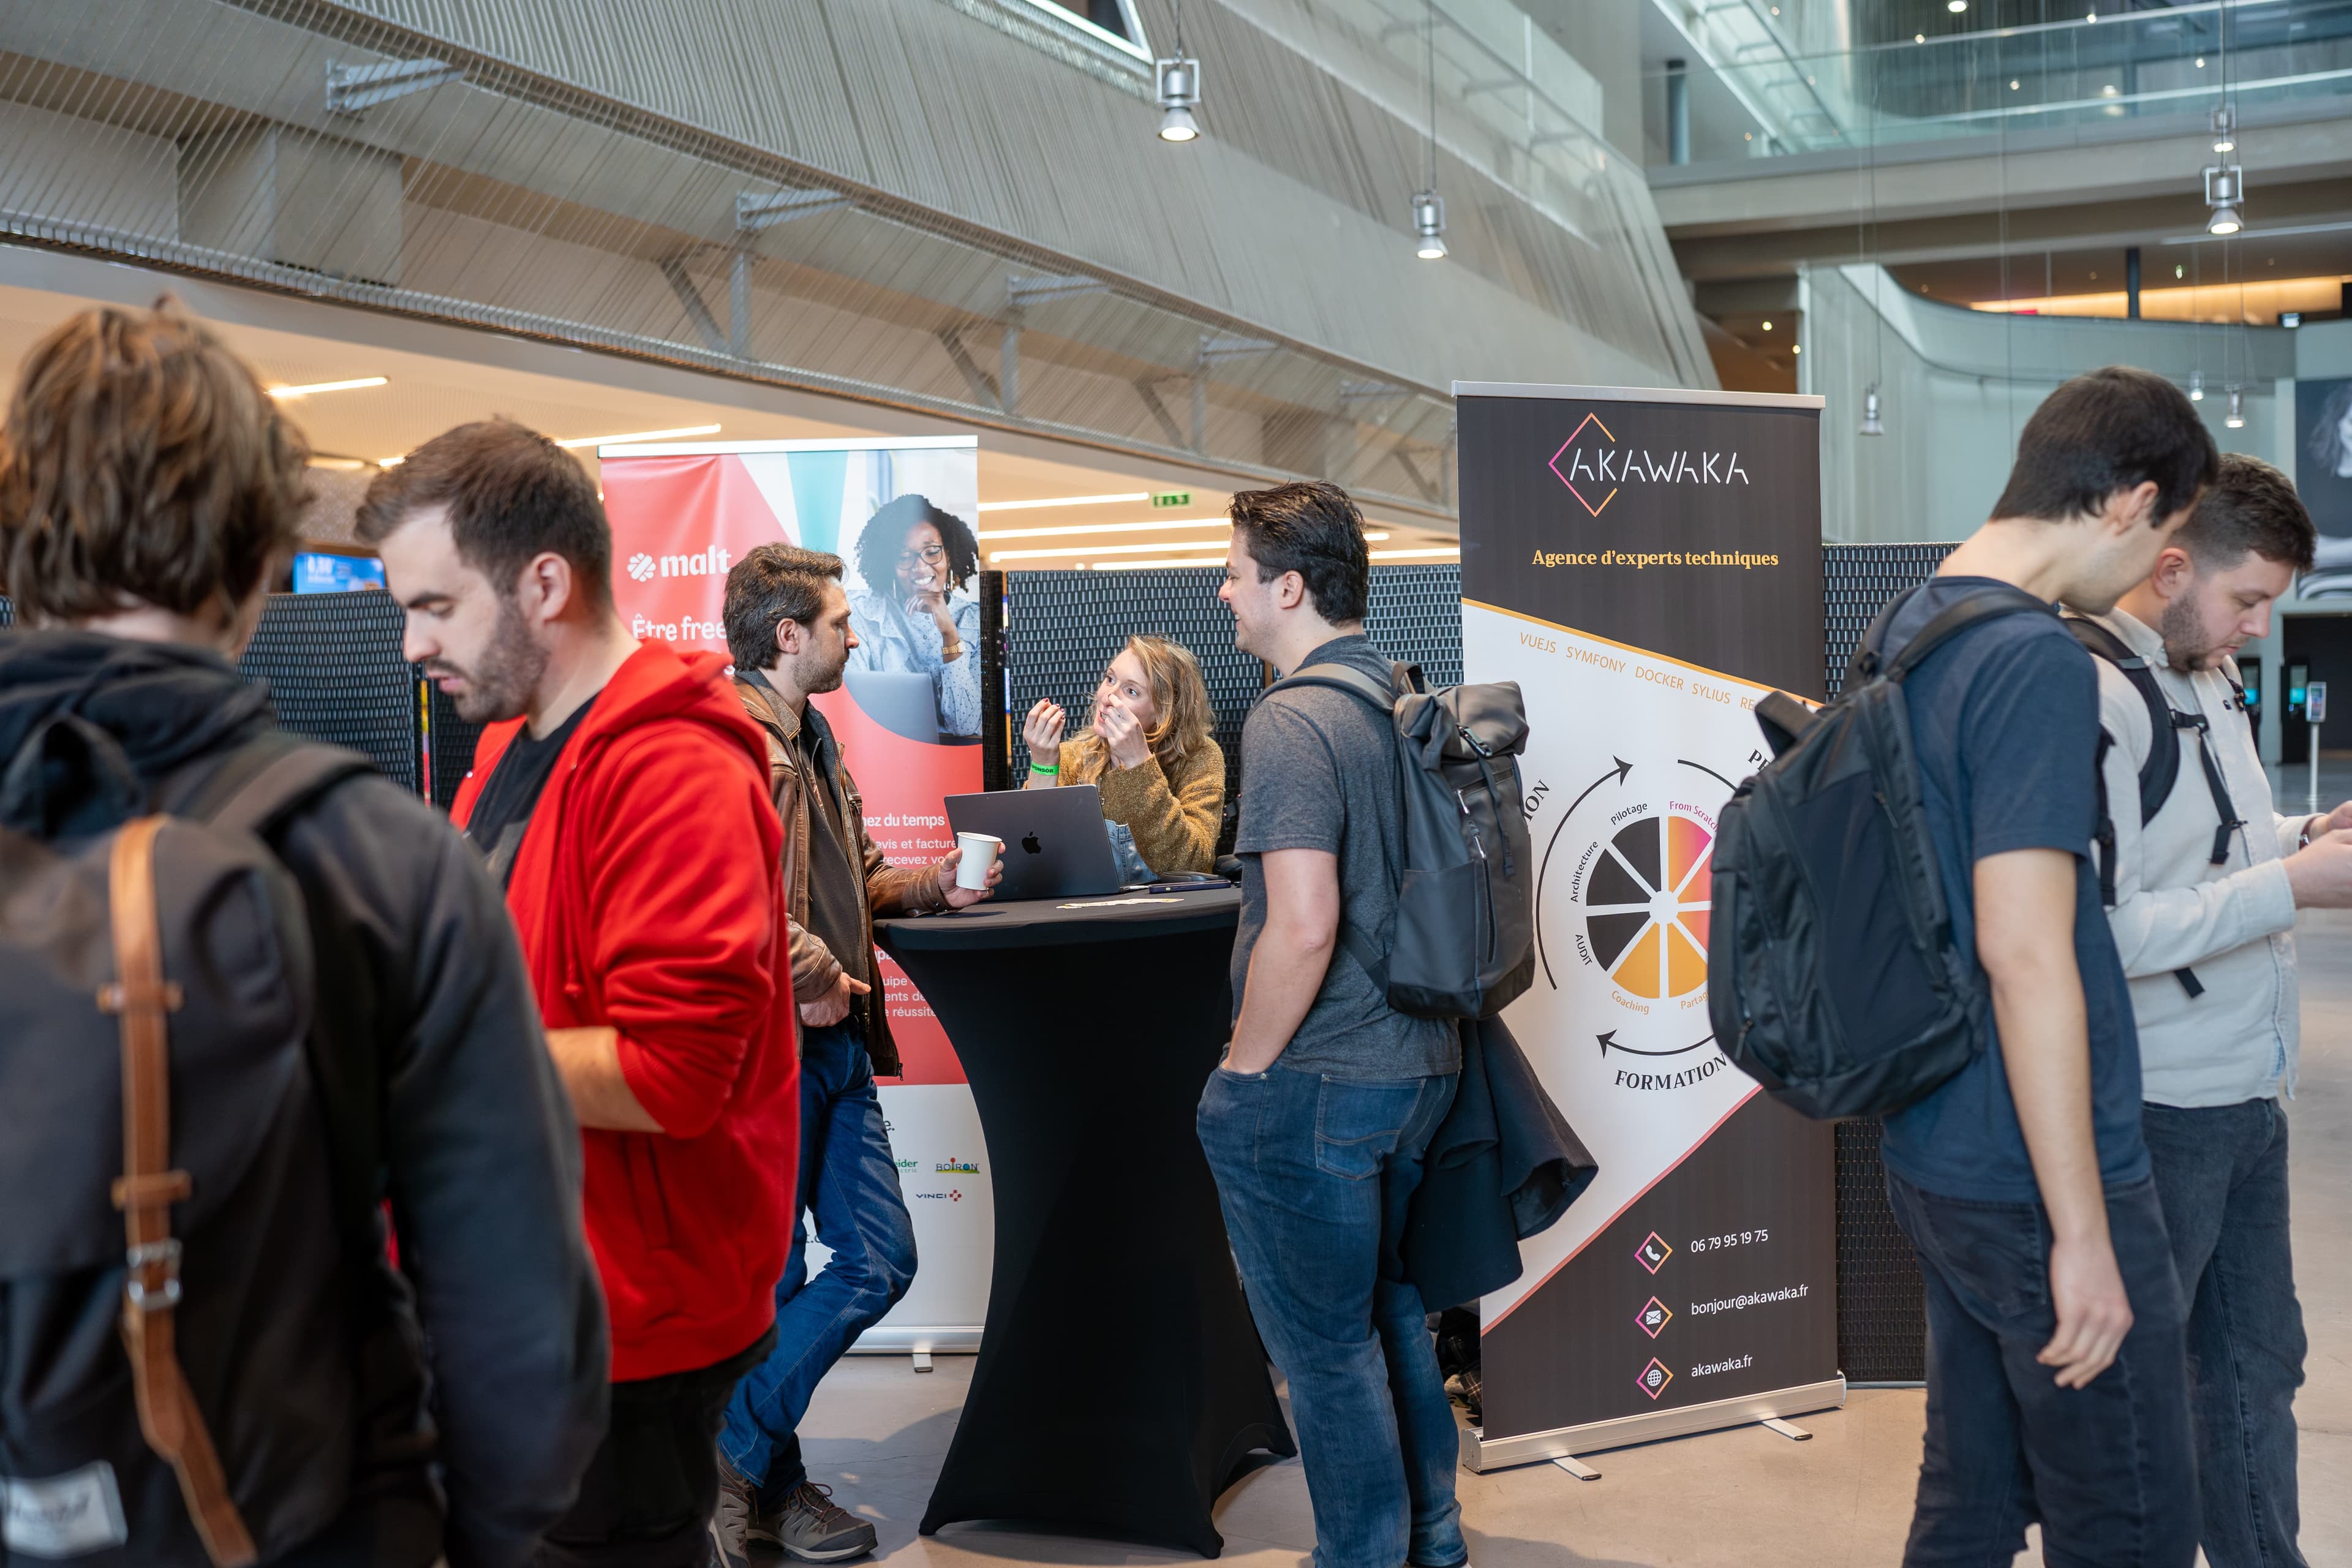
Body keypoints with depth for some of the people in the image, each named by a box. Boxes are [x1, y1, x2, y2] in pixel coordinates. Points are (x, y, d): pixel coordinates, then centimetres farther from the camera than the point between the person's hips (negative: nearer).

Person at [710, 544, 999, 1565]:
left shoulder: (812, 740, 19)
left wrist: (932, 885, 11)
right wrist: (813, 974, -22)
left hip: (836, 1047, 10)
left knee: (880, 1262, 10)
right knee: (772, 1281, 1)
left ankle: (764, 1479, 23)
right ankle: (737, 1467, 21)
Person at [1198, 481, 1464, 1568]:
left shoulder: (1291, 723, -19)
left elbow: (1303, 927, -26)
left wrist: (1243, 1069, -14)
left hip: (1316, 1085, -9)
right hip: (1418, 1064, 9)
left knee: (1326, 1347, 6)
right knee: (1391, 1315, 22)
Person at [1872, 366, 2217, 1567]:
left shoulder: (1905, 626, 9)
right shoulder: (2041, 665, -20)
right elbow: (2025, 953, -24)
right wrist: (2084, 1231, -20)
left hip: (1931, 1154, 9)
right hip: (2034, 1184, -9)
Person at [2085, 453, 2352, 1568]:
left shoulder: (2211, 680, 10)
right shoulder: (2097, 698, -20)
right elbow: (2099, 932, -26)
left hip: (2248, 1099, 10)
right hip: (2156, 1113, -9)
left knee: (2257, 1366, 20)